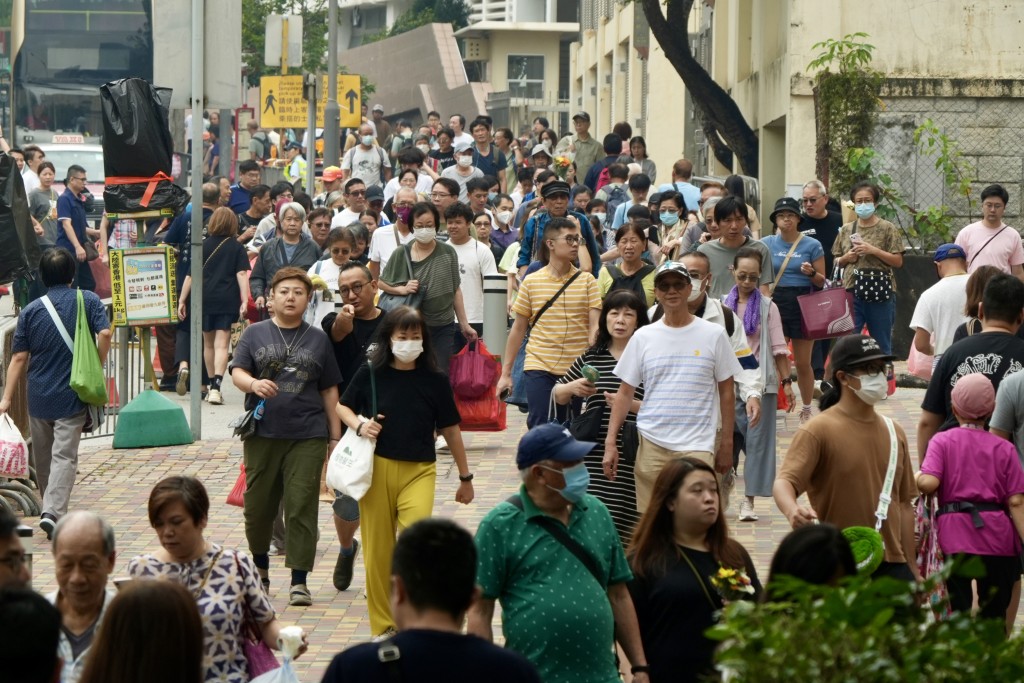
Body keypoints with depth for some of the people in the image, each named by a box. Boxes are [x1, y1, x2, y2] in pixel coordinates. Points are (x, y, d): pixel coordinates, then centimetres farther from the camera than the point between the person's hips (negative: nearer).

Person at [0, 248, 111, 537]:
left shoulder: (31, 311, 1)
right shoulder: (88, 301, -3)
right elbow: (104, 333, -17)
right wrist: (97, 367, -2)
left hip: (39, 397, 2)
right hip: (73, 395, -2)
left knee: (42, 458, 17)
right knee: (64, 456, -5)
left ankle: (51, 509, 31)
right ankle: (53, 511, -21)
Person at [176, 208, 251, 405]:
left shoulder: (203, 246, 7)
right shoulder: (237, 247, 4)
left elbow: (190, 275, 5)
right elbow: (242, 274, -7)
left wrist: (182, 300, 9)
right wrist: (245, 300, -11)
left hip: (204, 299, 2)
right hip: (227, 300, -2)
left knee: (208, 344, 17)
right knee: (221, 344, -7)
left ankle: (212, 385, 27)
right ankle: (216, 386, -23)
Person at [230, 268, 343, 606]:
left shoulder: (318, 339, 10)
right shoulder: (254, 334, 7)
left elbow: (329, 389, 12)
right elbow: (237, 373, -2)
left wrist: (335, 434, 9)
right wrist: (254, 384, -25)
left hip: (307, 437, 0)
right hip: (262, 434, 0)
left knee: (301, 507, -5)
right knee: (258, 505, 8)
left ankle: (299, 580, -2)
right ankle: (260, 566, 31)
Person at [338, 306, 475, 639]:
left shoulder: (435, 380, 0)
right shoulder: (370, 373, -1)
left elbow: (450, 430, 8)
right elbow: (342, 407, 13)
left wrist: (465, 477, 13)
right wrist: (359, 425, -9)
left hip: (419, 471, -1)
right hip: (377, 467, 1)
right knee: (378, 549, 5)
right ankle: (383, 625, 18)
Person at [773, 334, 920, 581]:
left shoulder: (894, 432, 13)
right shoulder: (818, 431, -6)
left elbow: (904, 504, 17)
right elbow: (784, 482, -17)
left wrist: (912, 569, 16)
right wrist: (793, 510, -40)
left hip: (891, 563, 6)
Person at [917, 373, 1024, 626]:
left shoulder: (942, 441, 2)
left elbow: (928, 483, -13)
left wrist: (915, 478, 8)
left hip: (954, 533, -1)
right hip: (996, 535, 1)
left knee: (958, 610, 4)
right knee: (995, 617, 9)